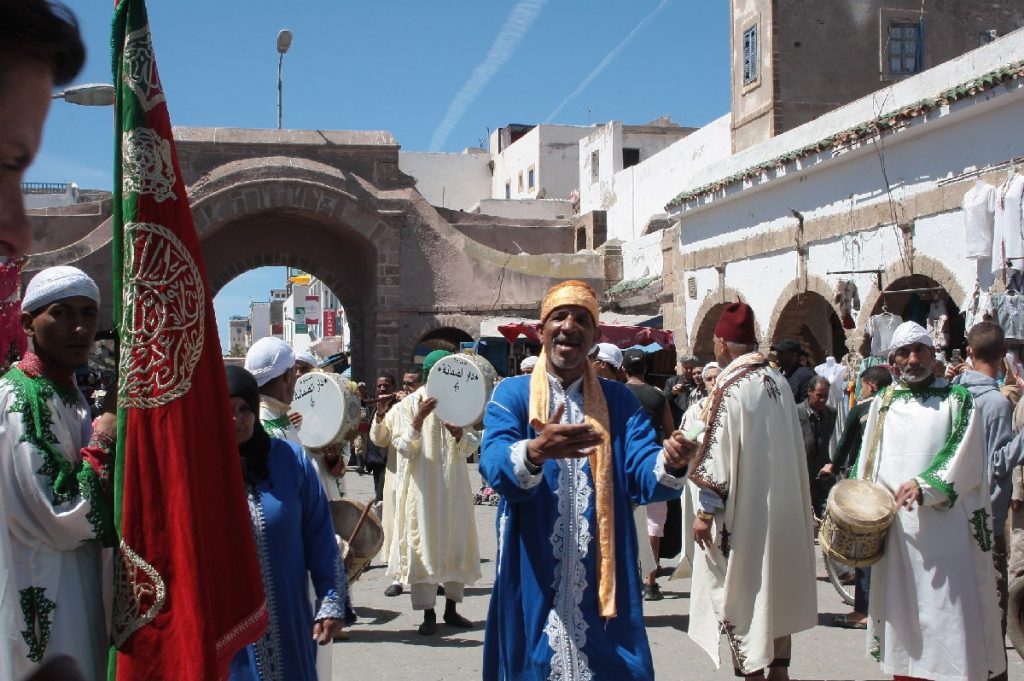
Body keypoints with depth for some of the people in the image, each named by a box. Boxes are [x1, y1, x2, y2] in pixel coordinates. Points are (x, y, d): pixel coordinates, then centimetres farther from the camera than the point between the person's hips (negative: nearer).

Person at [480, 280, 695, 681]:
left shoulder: (619, 400, 6)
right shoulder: (511, 395, 0)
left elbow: (642, 474, -7)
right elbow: (495, 466, -18)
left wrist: (670, 464, -31)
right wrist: (536, 451, -40)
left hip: (604, 582, 2)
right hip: (535, 584, -1)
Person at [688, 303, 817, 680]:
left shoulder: (731, 389, -19)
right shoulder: (778, 381, 3)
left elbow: (718, 453, -19)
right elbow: (790, 447, 10)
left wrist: (705, 511, -14)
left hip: (743, 511, -7)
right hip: (781, 507, 7)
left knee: (744, 590, 2)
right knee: (777, 583, 17)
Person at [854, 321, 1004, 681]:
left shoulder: (958, 400, 3)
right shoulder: (883, 403, 14)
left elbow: (966, 458, -7)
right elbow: (867, 461, 14)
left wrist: (925, 486, -20)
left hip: (947, 525, -3)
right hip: (897, 526, 3)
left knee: (951, 608, -4)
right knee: (903, 608, 6)